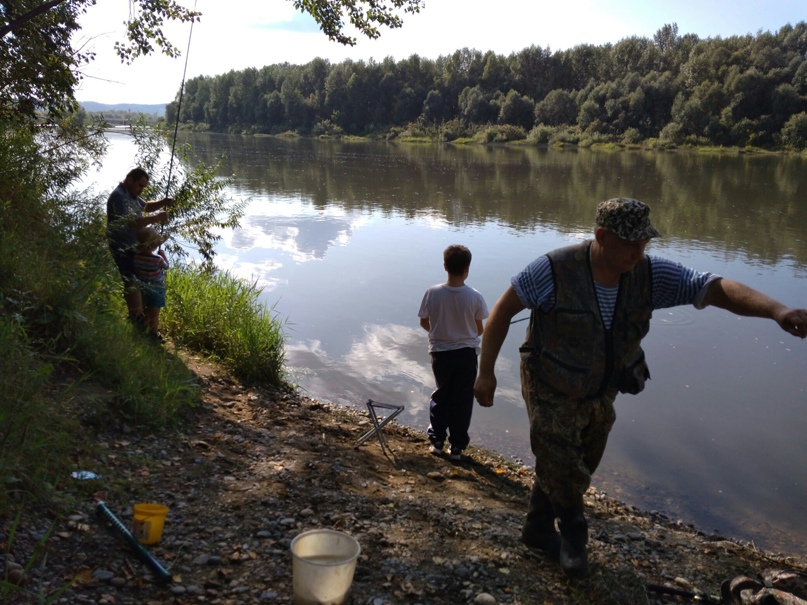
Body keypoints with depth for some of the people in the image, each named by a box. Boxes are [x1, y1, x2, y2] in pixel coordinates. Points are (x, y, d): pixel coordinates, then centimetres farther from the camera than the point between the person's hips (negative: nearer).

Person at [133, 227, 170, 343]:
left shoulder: (137, 257, -13)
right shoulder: (157, 259, -25)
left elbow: (134, 270, -1)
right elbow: (166, 266, -6)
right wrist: (163, 255, 7)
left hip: (143, 289, 5)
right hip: (156, 290, -5)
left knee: (146, 312, 21)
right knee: (155, 314, 9)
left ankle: (145, 331, 33)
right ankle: (154, 334, 19)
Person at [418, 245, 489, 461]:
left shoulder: (432, 293, -14)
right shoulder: (475, 297, -15)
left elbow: (424, 323, -2)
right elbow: (479, 330, -5)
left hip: (440, 352, 1)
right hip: (466, 353, -1)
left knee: (441, 395, 20)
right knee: (462, 400, 11)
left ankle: (437, 441, 23)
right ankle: (457, 446, 16)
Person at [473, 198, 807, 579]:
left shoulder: (650, 275, -16)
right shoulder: (554, 270, -26)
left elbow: (717, 289, -24)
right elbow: (503, 310, -16)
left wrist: (776, 310, -41)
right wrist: (486, 372, -15)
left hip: (600, 396, 5)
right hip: (552, 394, -5)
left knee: (566, 468, 19)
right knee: (564, 473, -1)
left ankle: (538, 530, 44)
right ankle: (573, 535, 31)